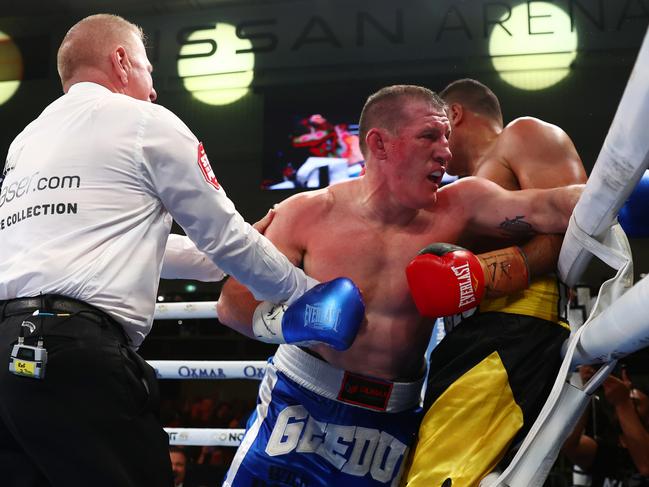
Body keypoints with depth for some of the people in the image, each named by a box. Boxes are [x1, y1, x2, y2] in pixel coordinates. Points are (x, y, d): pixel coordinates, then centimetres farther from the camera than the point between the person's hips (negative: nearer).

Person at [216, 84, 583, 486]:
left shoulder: (459, 209, -7)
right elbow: (233, 303, -8)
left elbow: (549, 208, -19)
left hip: (392, 423, 1)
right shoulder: (307, 215, -7)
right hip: (297, 408, -1)